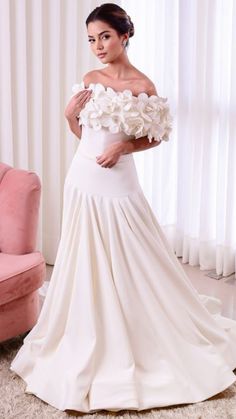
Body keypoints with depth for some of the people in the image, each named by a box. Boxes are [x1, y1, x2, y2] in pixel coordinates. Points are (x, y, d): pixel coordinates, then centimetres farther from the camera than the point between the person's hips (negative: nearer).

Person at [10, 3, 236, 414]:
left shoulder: (142, 85, -10)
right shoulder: (90, 79, 6)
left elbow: (155, 138, -3)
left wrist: (122, 147, -16)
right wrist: (70, 113, -1)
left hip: (116, 184, -6)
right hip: (82, 179, 6)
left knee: (127, 267, 2)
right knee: (84, 265, 14)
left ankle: (137, 346, 21)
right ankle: (89, 344, 33)